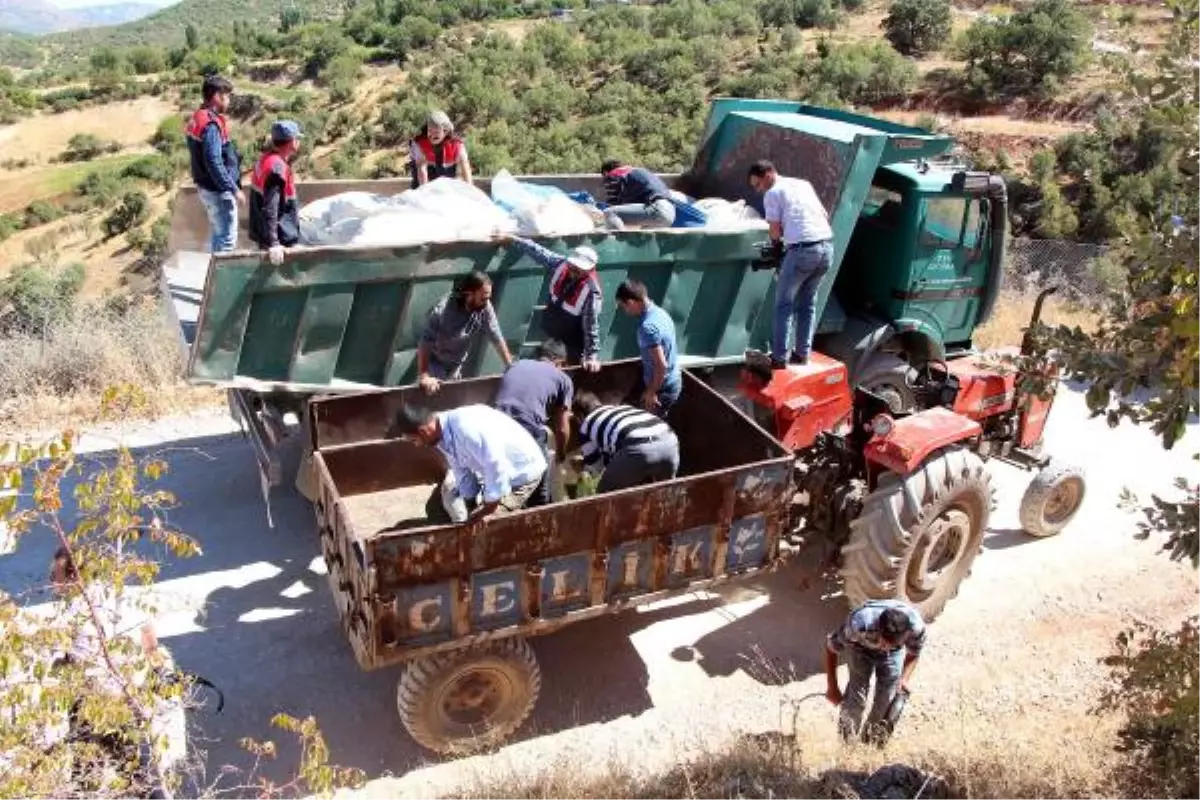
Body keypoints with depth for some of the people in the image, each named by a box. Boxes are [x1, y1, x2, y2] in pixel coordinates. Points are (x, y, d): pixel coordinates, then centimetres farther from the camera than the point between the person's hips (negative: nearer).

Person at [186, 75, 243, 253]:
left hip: (206, 187, 10)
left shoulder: (197, 118, 9)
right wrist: (234, 189, -22)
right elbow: (214, 163, -26)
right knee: (227, 239, -3)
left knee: (216, 234, 21)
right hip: (218, 191, -10)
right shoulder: (211, 124, -22)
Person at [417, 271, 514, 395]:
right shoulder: (442, 310, -34)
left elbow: (496, 338, -13)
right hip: (435, 364, -5)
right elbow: (425, 343, -36)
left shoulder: (485, 307, -21)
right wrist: (424, 376, -44)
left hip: (456, 366, 5)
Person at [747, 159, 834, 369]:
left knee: (783, 305, 5)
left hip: (803, 250, -7)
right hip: (827, 246, 7)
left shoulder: (772, 193, 3)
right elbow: (825, 216, 25)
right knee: (807, 303, 19)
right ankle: (802, 353, 21)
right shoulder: (804, 184, 23)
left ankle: (779, 358, 5)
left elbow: (775, 231, 1)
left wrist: (777, 240, 22)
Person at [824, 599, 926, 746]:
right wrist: (832, 688, -20)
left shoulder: (916, 626, -37)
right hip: (861, 647, -2)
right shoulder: (859, 625, -44)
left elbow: (913, 654, -12)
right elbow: (830, 647, -25)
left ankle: (874, 733, 18)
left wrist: (904, 679, -26)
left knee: (888, 693, -8)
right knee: (858, 687, -15)